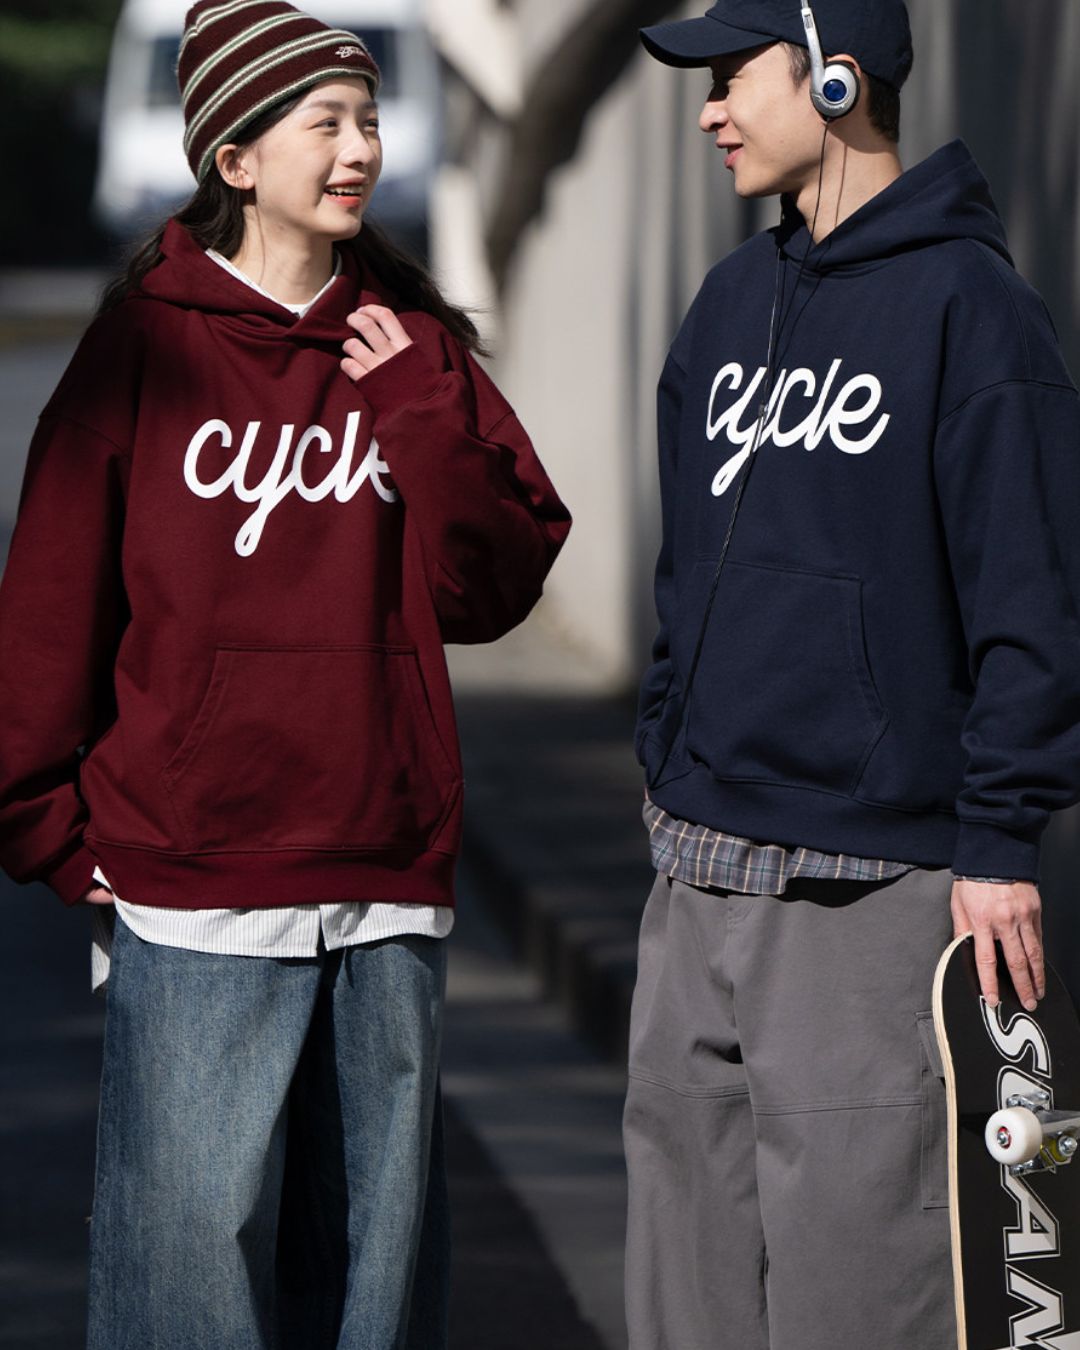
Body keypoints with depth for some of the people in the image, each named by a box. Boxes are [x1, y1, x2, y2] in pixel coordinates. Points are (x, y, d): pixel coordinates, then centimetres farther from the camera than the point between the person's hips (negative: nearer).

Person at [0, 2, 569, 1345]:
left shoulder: (415, 347, 9)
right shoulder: (148, 341, -1)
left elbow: (489, 593, 3)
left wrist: (422, 416, -8)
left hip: (388, 882, 4)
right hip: (191, 883, -3)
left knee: (377, 1223, 8)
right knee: (196, 1225, -4)